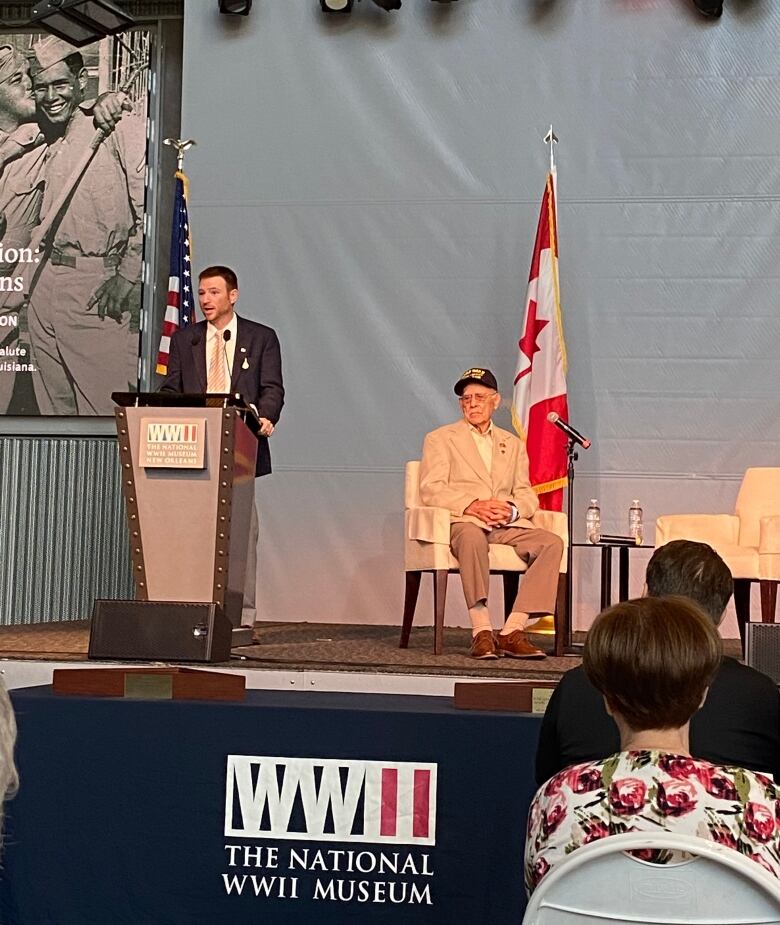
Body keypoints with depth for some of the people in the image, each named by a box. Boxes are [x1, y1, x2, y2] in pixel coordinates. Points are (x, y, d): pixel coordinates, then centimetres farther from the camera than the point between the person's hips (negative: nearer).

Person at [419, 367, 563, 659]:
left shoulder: (513, 444, 27)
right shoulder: (440, 438, 15)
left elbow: (527, 495, 17)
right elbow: (431, 490, 0)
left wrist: (512, 510, -9)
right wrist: (472, 505, -16)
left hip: (508, 526, 4)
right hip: (463, 522, -4)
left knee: (552, 542, -26)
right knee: (472, 537, -40)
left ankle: (512, 631, -32)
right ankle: (482, 632, -43)